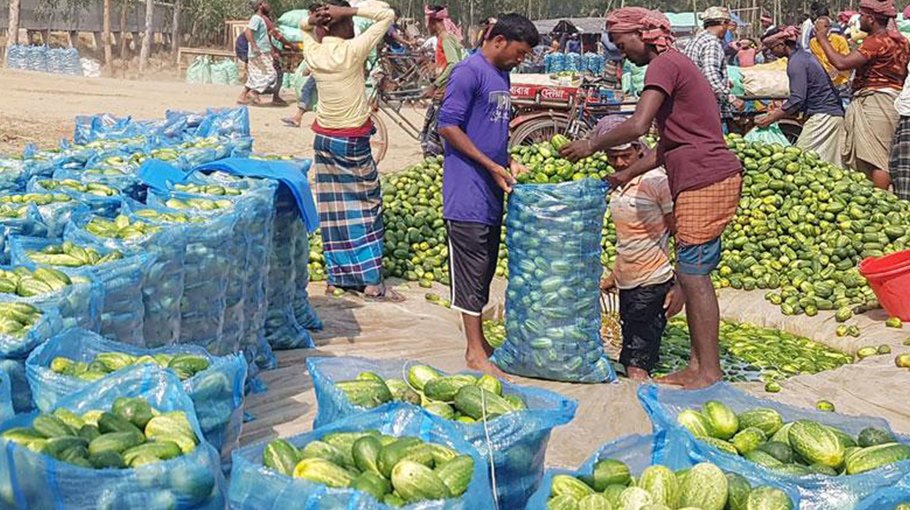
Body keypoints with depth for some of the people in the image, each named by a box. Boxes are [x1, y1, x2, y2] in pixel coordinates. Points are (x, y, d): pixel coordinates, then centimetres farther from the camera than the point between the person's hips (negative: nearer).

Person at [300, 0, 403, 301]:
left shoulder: (313, 54, -2)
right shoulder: (352, 51, -17)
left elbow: (304, 29, 22)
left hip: (324, 139, 6)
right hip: (353, 142, -6)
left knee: (334, 211, 11)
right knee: (366, 208, 2)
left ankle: (337, 278, 17)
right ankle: (372, 283, 1)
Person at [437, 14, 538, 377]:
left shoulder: (501, 75, 15)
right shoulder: (469, 72, -12)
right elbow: (448, 126, -16)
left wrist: (509, 162, 8)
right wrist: (492, 166, -16)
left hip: (491, 192, 9)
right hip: (468, 190, -9)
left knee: (485, 268, 13)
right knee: (471, 268, -3)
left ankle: (479, 342, 23)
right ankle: (475, 351, 3)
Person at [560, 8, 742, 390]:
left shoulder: (664, 64, -9)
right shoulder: (675, 65, 22)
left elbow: (638, 126, -21)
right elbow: (667, 145, 21)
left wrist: (593, 145, -8)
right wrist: (627, 175, 17)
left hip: (706, 181, -10)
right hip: (703, 182, 10)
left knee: (693, 274, -6)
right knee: (691, 275, 12)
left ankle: (709, 371, -1)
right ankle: (697, 364, 16)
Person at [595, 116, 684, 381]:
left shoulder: (656, 180, -10)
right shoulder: (617, 184, 12)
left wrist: (681, 287, -17)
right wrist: (614, 276, 24)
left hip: (652, 285, -8)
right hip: (627, 285, 8)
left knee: (636, 368, -15)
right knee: (631, 360, 6)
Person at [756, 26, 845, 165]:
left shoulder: (796, 62, -13)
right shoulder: (803, 54, 16)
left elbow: (797, 100, -19)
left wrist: (771, 119, -14)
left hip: (822, 116, -10)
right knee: (829, 164, 8)